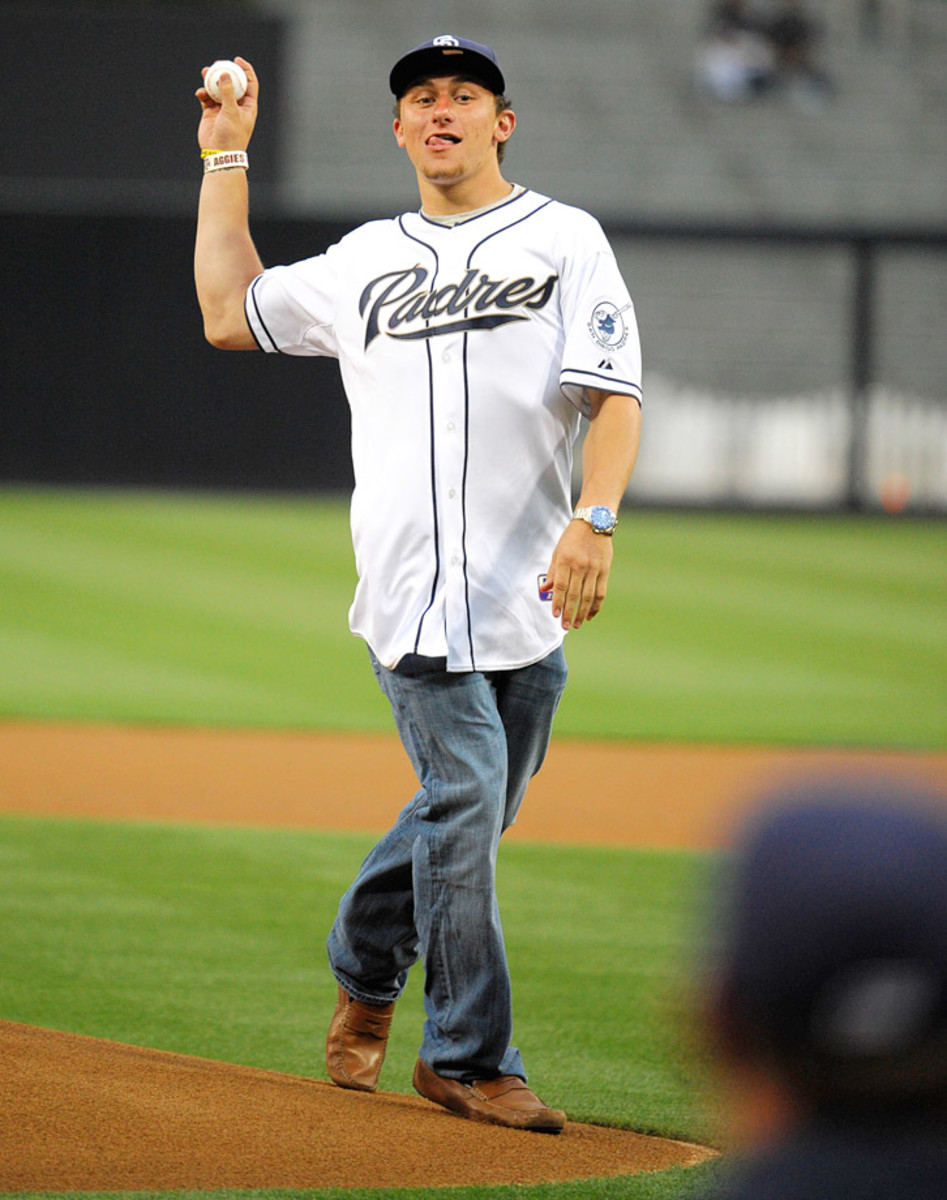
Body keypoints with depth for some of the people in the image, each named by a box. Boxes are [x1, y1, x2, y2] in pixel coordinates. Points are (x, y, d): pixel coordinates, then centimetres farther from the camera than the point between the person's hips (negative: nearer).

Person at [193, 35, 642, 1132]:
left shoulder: (564, 239, 7)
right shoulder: (367, 260, 17)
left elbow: (614, 394, -2)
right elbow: (230, 315, 26)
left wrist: (594, 518, -19)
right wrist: (226, 159, 26)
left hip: (528, 592, 0)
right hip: (414, 590, 0)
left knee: (469, 812, 7)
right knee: (465, 797, -12)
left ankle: (366, 967, 34)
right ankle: (469, 1059, -5)